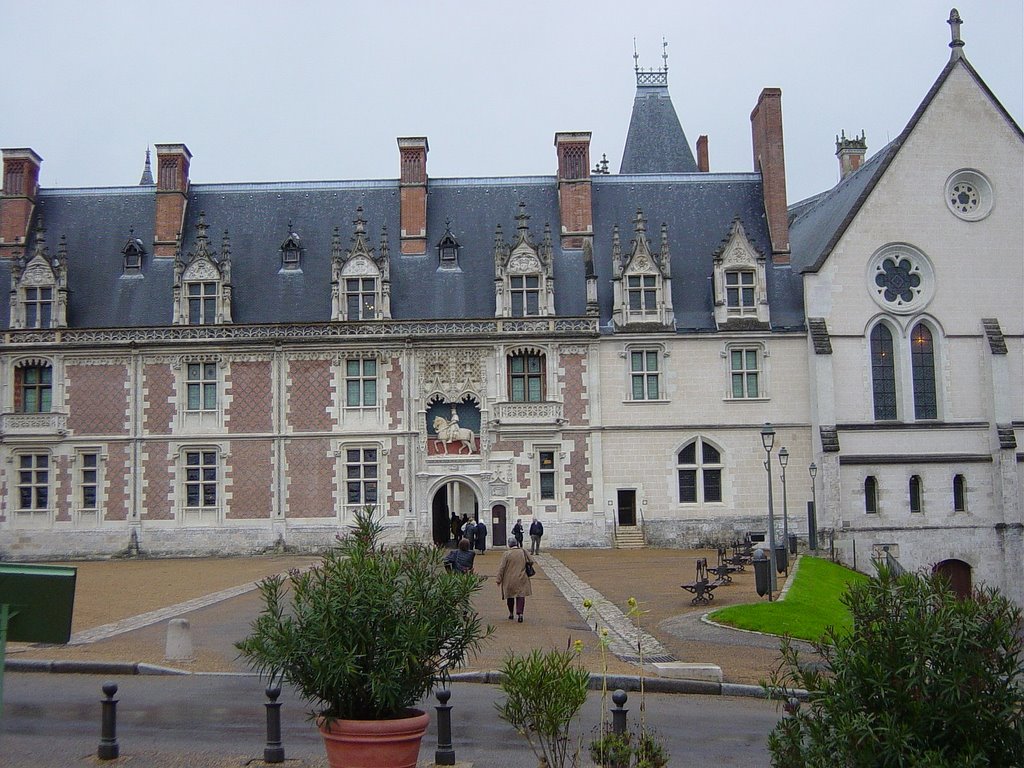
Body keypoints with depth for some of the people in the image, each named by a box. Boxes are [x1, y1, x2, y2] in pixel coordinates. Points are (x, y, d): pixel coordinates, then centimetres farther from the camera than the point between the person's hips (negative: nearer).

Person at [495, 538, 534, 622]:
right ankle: (519, 613, -12)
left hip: (509, 580, -1)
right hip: (522, 579, 1)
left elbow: (501, 568, -9)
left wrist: (498, 580, -3)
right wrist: (526, 568, 23)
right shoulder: (523, 552, -3)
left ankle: (511, 613, 25)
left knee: (510, 596, 15)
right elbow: (531, 561, 5)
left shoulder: (506, 554, -10)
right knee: (520, 596, 2)